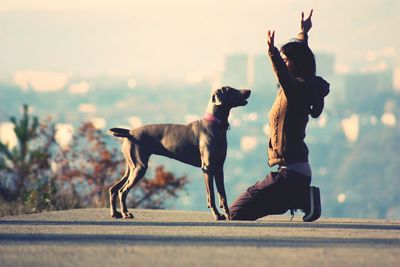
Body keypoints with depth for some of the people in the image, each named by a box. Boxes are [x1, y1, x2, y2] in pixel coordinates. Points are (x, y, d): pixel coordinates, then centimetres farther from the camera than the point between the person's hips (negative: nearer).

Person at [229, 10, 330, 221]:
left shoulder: (300, 88, -14)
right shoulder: (301, 86, 13)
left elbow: (285, 77, -38)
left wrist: (273, 54, -52)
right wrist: (303, 34, 46)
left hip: (289, 174, -10)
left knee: (237, 212, -15)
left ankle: (303, 199, -10)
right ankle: (304, 197, 9)